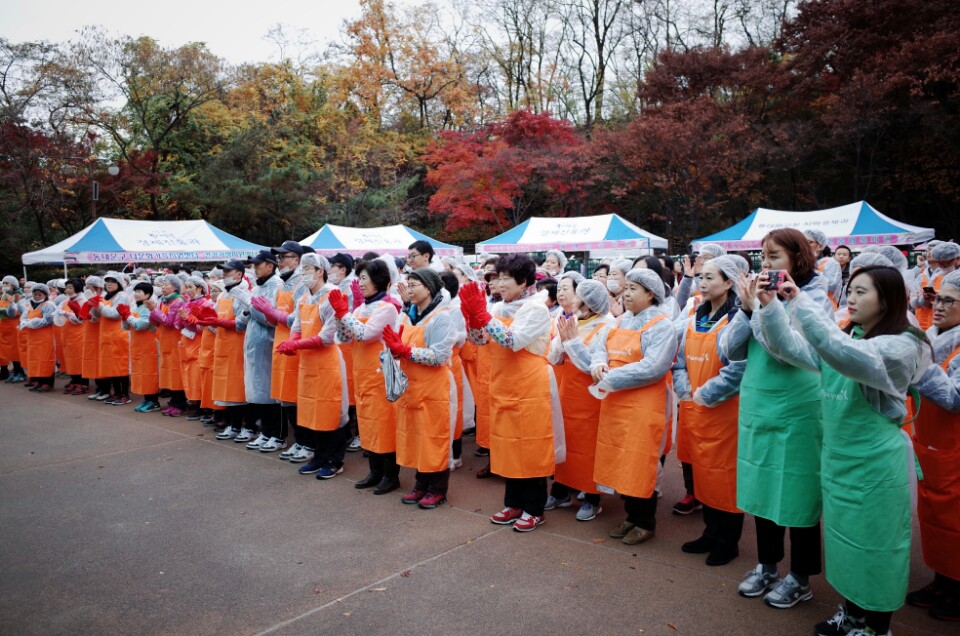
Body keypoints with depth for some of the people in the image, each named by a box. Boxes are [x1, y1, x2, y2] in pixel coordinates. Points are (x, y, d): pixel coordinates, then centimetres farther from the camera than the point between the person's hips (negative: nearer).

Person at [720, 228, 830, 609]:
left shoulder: (815, 299, -9)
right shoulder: (761, 295, 6)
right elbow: (730, 351, 1)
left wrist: (759, 307, -19)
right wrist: (747, 309, -11)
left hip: (796, 414, -5)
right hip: (757, 410, 5)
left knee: (796, 494, 6)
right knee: (763, 490, 15)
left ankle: (800, 578, 24)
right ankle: (767, 566, 32)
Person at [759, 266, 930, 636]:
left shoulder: (902, 347, -17)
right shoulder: (841, 339, 8)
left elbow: (845, 355, -36)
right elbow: (789, 347, 3)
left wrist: (801, 302, -36)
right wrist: (771, 306, -12)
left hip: (876, 465, -7)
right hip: (837, 459, 7)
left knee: (875, 546, 6)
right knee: (847, 540, 19)